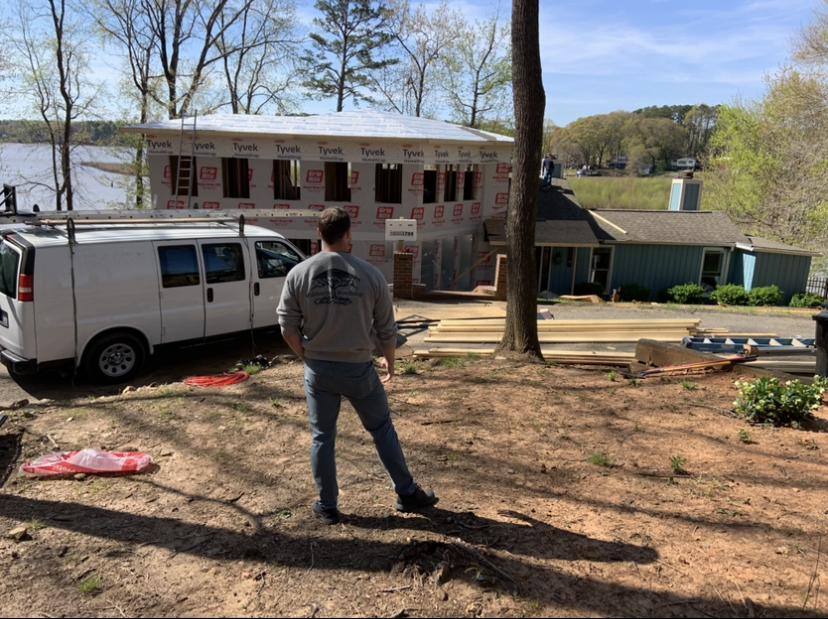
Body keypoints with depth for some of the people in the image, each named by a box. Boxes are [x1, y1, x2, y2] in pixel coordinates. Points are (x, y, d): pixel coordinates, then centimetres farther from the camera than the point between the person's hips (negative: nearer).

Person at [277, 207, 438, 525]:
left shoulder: (299, 274, -6)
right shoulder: (370, 274, -9)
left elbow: (288, 325, -3)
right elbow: (386, 328, -2)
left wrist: (307, 357, 13)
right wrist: (390, 361, 15)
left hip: (318, 369, 1)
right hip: (358, 368, -1)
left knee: (322, 437, 14)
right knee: (382, 429, 16)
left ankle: (327, 506, 24)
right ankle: (407, 493, 26)